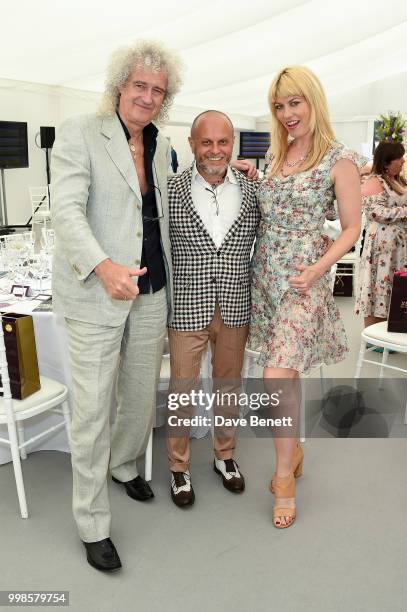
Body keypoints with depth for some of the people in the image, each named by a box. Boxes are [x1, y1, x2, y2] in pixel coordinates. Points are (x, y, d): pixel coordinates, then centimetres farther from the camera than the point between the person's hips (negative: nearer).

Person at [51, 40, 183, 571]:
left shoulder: (160, 146, 13)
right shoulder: (80, 133, -5)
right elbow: (67, 210, -17)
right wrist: (103, 267, -31)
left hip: (150, 292, 6)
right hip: (95, 294, -5)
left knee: (142, 395, 17)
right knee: (93, 409, 1)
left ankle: (124, 465, 45)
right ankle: (93, 524, 18)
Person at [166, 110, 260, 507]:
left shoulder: (252, 190, 1)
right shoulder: (170, 190, -7)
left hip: (236, 308, 3)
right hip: (187, 308, -2)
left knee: (228, 385, 18)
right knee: (182, 390, 10)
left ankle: (225, 455, 40)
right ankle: (179, 467, 31)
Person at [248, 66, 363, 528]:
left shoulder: (340, 160, -6)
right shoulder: (277, 156, 12)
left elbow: (351, 229, -5)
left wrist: (317, 270, -17)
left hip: (302, 281, -6)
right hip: (265, 276, 6)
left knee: (277, 377, -11)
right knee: (286, 372, 14)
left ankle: (284, 477, 8)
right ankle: (293, 450, 34)